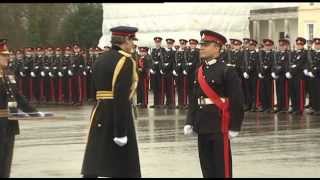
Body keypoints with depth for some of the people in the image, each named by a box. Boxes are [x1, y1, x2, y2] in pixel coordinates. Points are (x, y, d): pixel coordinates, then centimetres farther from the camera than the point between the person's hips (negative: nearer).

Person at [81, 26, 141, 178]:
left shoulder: (100, 59, 12)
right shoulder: (125, 61, -12)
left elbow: (96, 89, 14)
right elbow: (121, 97, -19)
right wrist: (121, 131, -20)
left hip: (99, 113, 7)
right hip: (119, 115, -7)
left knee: (93, 164, 4)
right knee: (125, 167, 2)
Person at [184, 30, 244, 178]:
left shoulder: (227, 71, -10)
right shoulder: (199, 71, 11)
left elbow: (237, 101, -12)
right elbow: (194, 99, 13)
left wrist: (234, 127, -14)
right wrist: (189, 122, 5)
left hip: (219, 125, -7)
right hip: (202, 126, 7)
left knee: (222, 165, -2)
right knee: (206, 165, 12)